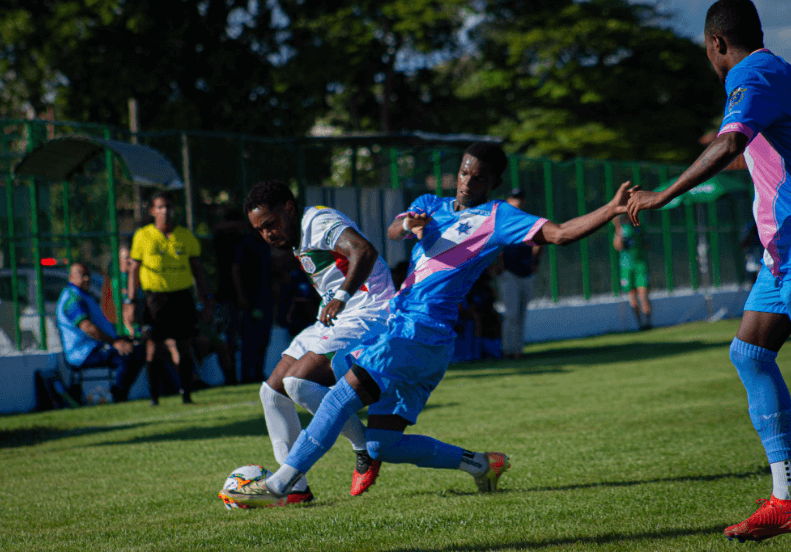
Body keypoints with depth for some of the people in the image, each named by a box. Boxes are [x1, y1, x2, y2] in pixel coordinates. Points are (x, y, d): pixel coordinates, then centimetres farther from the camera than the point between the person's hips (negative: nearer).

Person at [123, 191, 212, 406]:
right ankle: (154, 396, 4)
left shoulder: (186, 236, 7)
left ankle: (186, 394, 4)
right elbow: (134, 270, 5)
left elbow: (197, 268, 13)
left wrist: (205, 297, 9)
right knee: (154, 347, -2)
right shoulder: (143, 236, 3)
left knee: (184, 347, -1)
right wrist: (129, 302, 0)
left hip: (182, 297, 1)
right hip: (155, 298, -1)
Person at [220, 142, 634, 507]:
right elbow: (392, 231, 2)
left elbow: (560, 234, -6)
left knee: (344, 394, -19)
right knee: (382, 447, 7)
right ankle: (481, 464, 17)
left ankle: (278, 485, -21)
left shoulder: (498, 218, 2)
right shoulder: (431, 206, 20)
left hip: (423, 332, -8)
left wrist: (612, 210, -18)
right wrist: (409, 226, -22)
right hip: (402, 326, 8)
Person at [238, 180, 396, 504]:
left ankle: (366, 449, -7)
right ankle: (296, 488, 6)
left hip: (367, 316, -11)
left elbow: (365, 252, -34)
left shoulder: (321, 222, -16)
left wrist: (342, 298, -42)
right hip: (334, 320, 11)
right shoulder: (298, 237, 15)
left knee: (298, 382, -24)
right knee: (272, 390, 5)